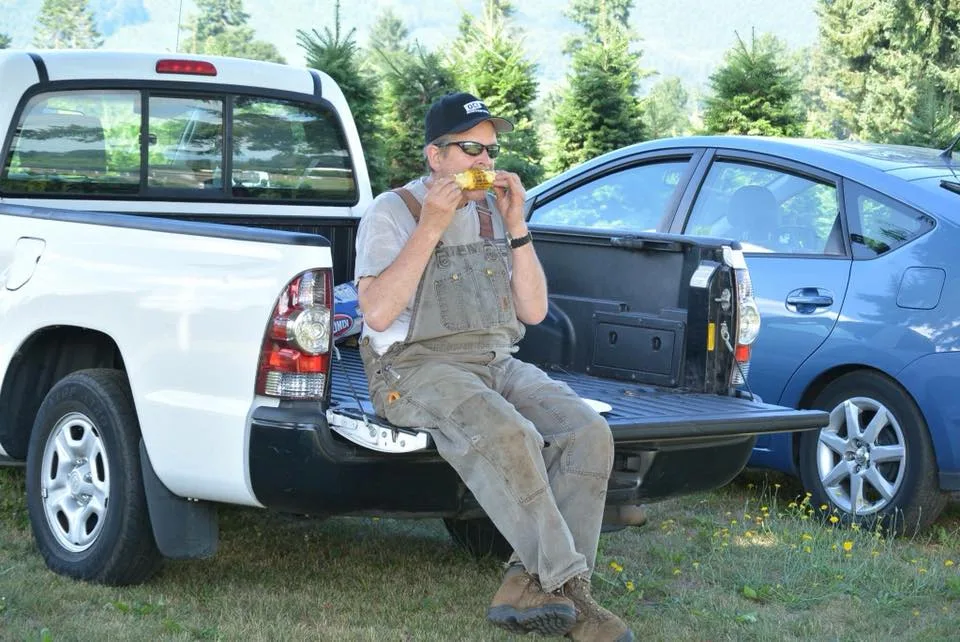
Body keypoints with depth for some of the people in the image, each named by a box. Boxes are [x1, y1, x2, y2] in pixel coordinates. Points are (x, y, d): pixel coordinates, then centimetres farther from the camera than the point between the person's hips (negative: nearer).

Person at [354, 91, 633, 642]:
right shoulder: (392, 212, 1)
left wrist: (516, 227, 2)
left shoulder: (494, 213, 17)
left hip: (496, 362, 6)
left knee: (589, 434, -21)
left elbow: (533, 311, 12)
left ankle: (533, 585, -23)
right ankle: (566, 587, -29)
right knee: (506, 435, -35)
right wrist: (430, 229, -13)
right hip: (417, 365, -6)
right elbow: (377, 313, -13)